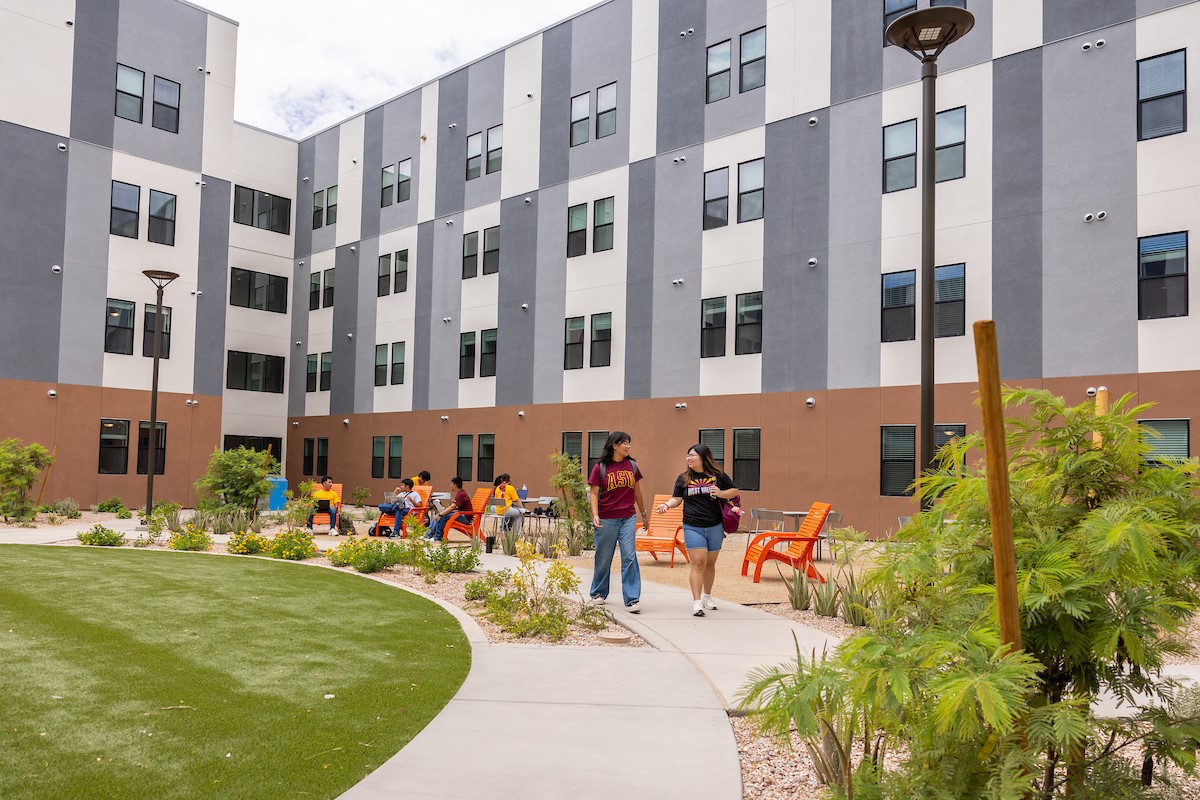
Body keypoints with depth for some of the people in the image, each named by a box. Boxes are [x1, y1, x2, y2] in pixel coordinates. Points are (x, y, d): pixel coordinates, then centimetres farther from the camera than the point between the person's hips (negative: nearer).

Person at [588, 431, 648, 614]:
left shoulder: (632, 466, 8)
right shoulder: (600, 467, -3)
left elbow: (637, 491, 18)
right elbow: (593, 493, -4)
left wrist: (644, 513, 23)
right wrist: (595, 514, -17)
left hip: (628, 518, 2)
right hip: (607, 520, -2)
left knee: (629, 557, -6)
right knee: (604, 558, 9)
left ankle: (632, 599, -4)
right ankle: (598, 593, 28)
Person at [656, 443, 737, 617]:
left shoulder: (718, 475, 2)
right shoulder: (683, 478, 4)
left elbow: (734, 491, 9)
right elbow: (677, 498, 6)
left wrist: (721, 493, -10)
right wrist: (667, 504, -14)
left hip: (715, 527, 1)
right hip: (693, 527, -1)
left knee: (710, 564, 13)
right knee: (698, 563, -11)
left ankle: (707, 596, 32)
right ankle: (696, 602, -9)